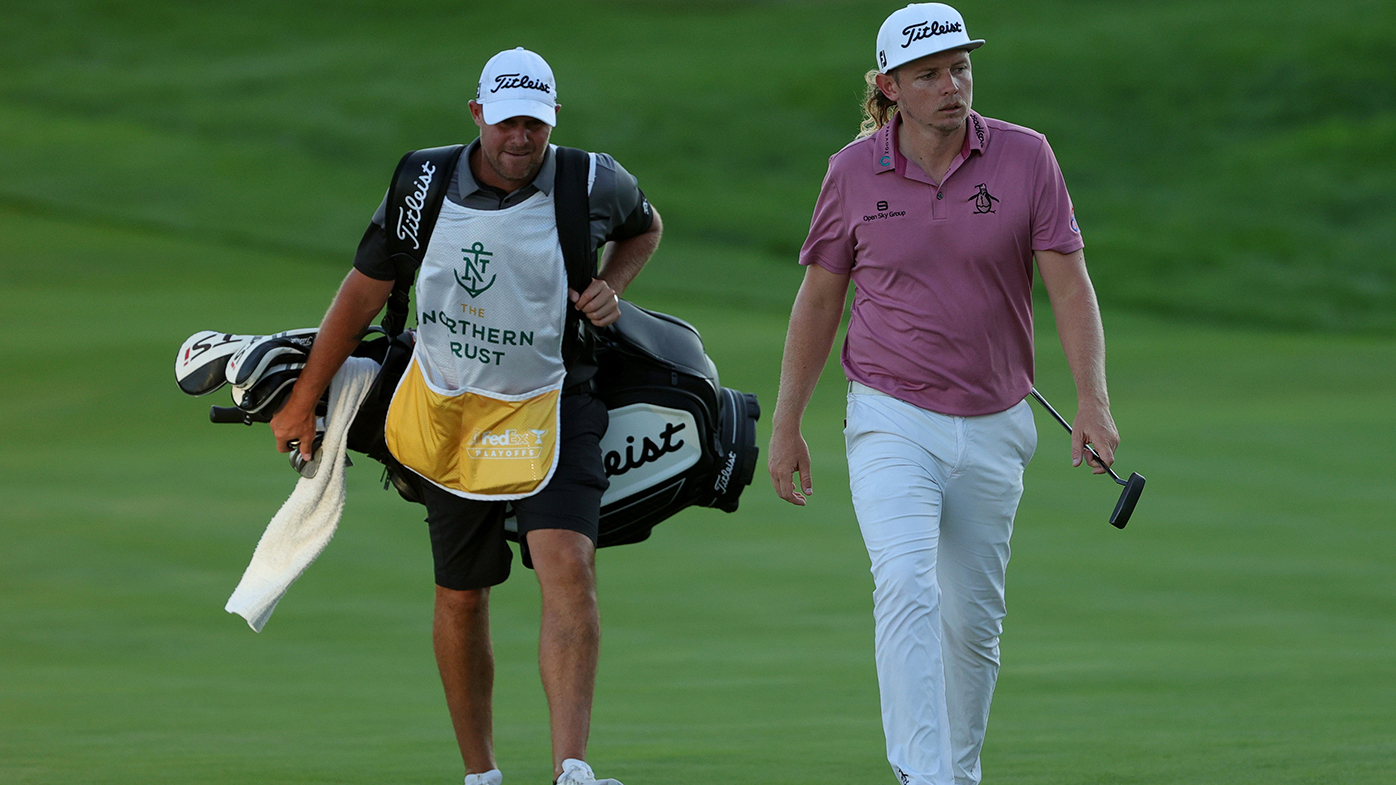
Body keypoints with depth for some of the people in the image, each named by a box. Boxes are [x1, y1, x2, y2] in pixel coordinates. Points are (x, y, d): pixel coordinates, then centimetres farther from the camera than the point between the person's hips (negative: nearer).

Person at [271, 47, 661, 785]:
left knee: (568, 567, -22)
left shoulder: (593, 186, -7)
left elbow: (644, 226, 17)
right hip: (448, 413, 2)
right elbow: (362, 292, 6)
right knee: (460, 598, 9)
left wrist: (609, 287, -4)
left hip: (551, 411, -2)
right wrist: (303, 399, 11)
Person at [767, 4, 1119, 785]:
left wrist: (1094, 400, -20)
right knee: (907, 584, -23)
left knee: (973, 619, 10)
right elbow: (819, 298, 7)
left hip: (993, 429, 2)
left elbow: (1070, 283, -7)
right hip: (892, 423, -2)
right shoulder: (855, 172, -3)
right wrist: (786, 425, 8)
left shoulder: (1025, 158, -5)